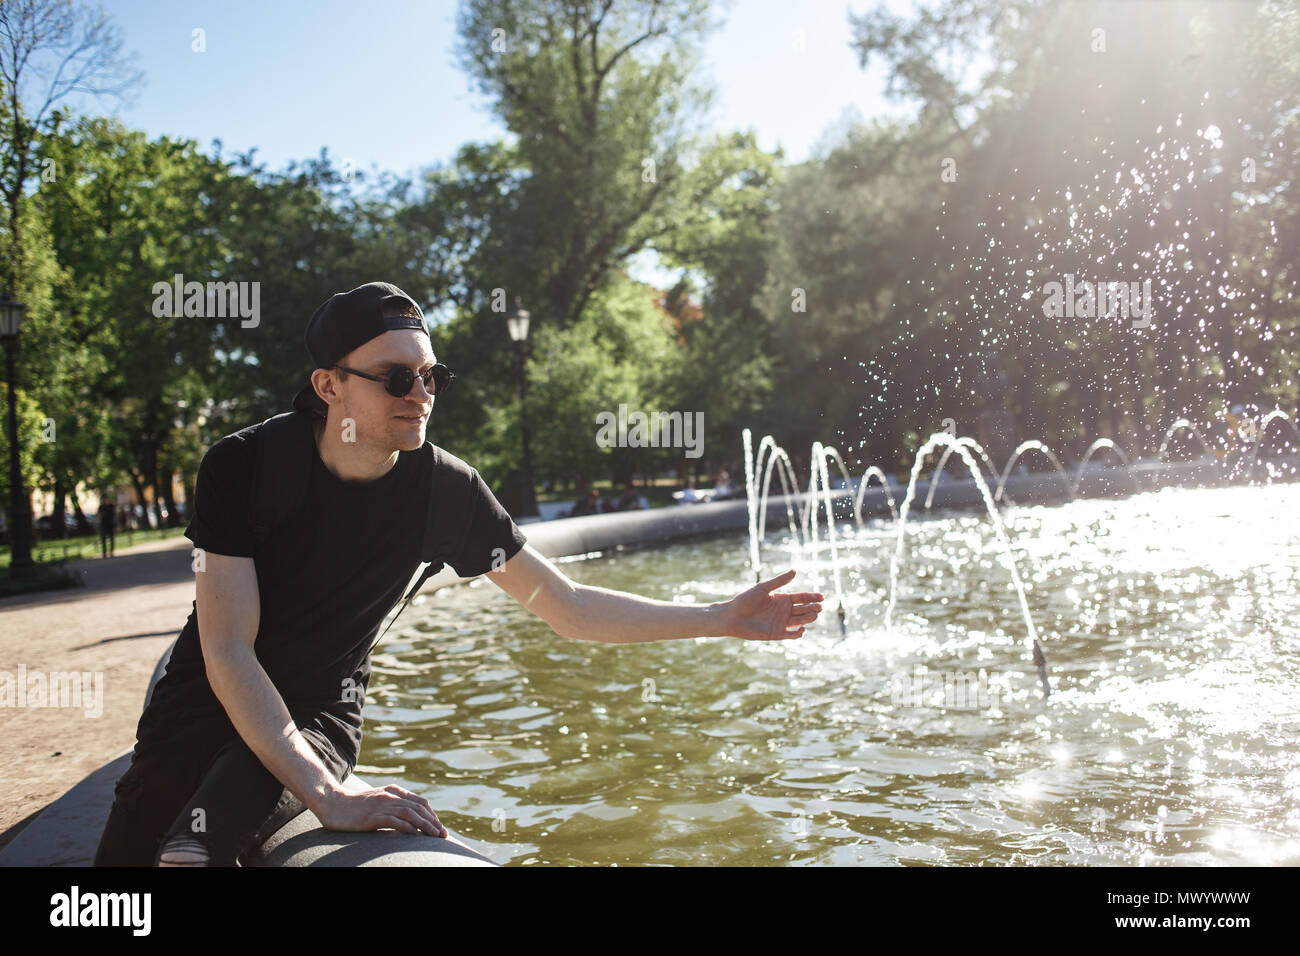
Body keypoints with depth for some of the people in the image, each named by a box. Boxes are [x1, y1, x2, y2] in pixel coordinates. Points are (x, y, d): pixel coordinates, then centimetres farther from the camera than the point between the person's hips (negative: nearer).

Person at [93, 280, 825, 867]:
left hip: (317, 720, -1)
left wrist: (723, 618, -14)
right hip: (204, 706, 1)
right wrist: (329, 798, -34)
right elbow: (227, 651, -24)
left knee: (198, 843, -28)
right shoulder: (244, 466, -20)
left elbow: (566, 606, -9)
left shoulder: (441, 489, -15)